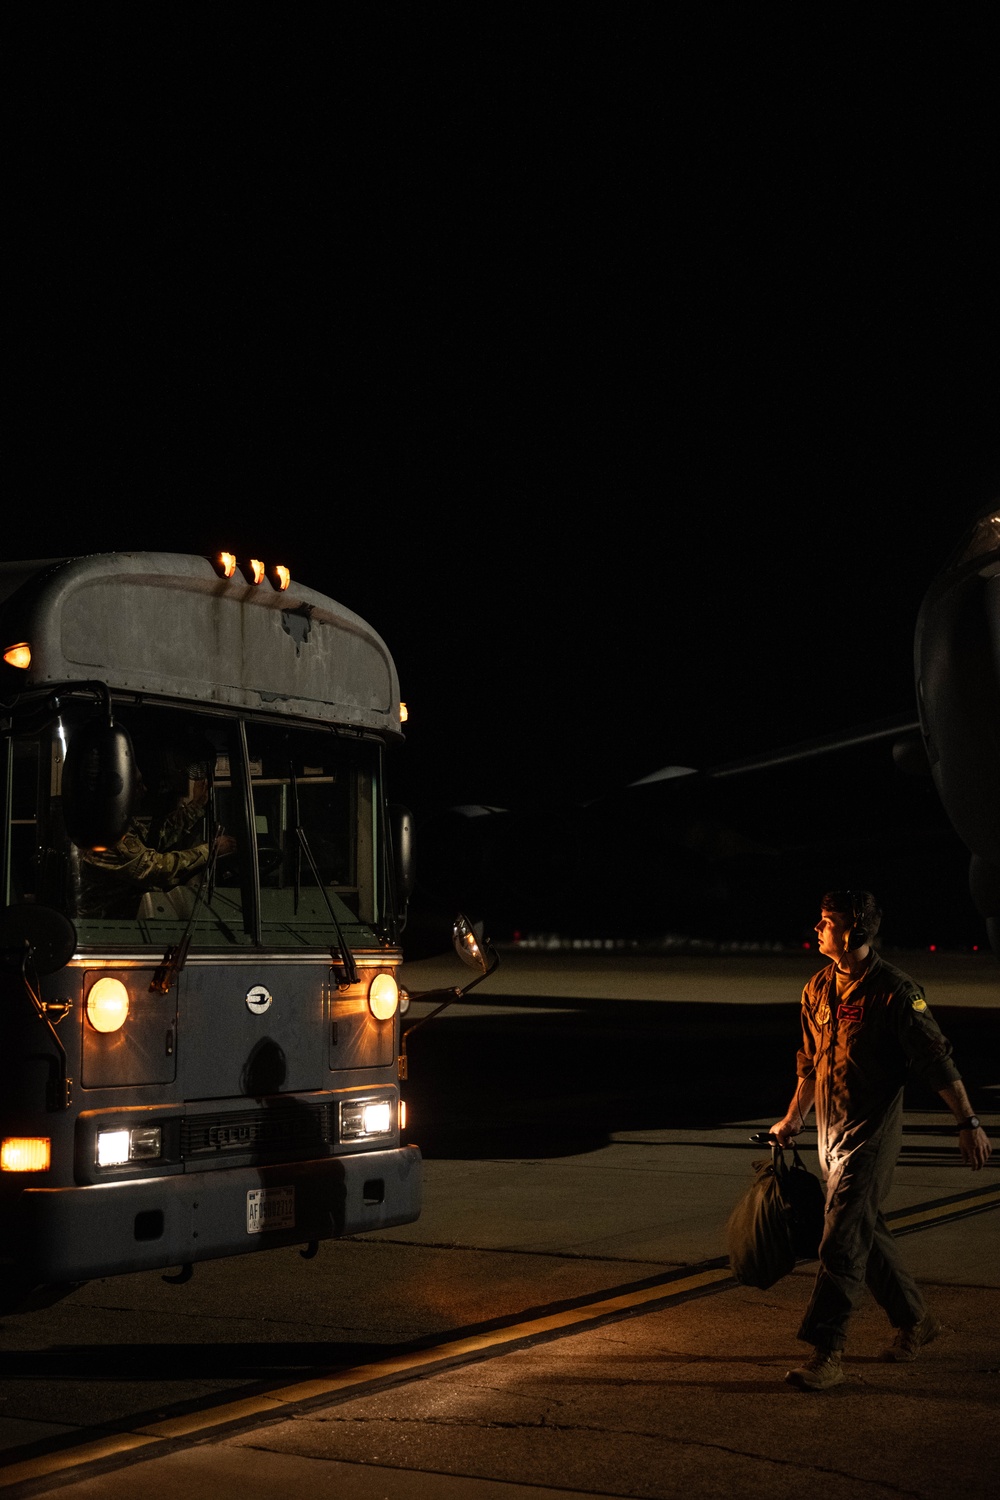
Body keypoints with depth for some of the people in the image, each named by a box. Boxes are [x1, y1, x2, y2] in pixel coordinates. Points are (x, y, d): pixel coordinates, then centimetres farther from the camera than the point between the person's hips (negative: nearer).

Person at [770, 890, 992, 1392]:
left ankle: (826, 1353, -7)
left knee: (841, 1241, -10)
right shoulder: (817, 989, 8)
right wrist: (792, 1119, 24)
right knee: (866, 1231, 16)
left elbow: (937, 1061, -12)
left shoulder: (894, 992, -15)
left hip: (872, 1132, -8)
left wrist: (968, 1124, -13)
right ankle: (915, 1319, 33)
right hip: (831, 1130, 8)